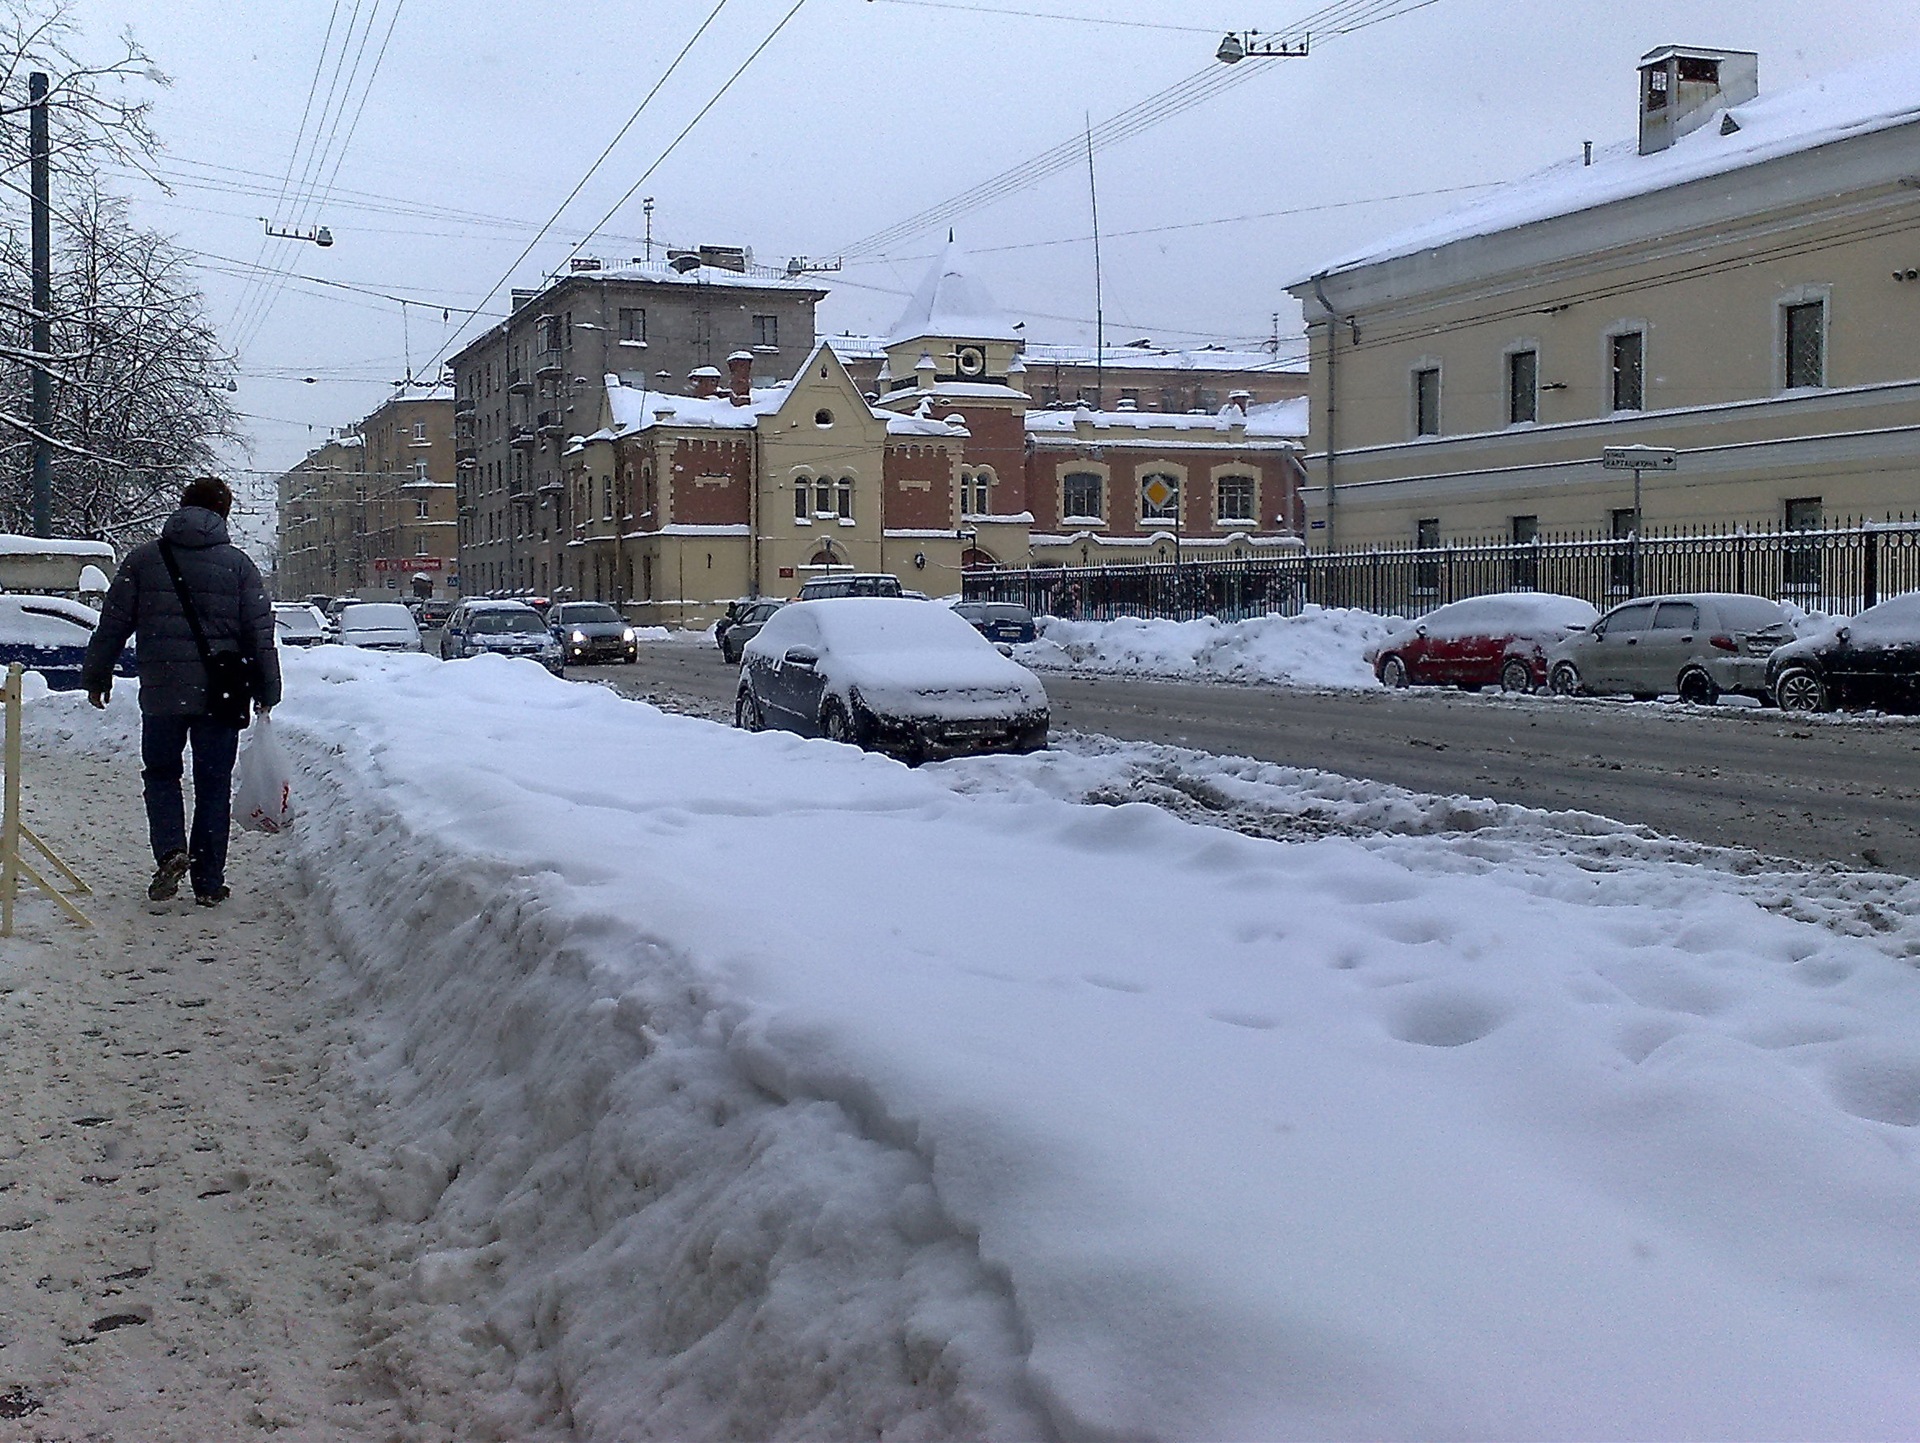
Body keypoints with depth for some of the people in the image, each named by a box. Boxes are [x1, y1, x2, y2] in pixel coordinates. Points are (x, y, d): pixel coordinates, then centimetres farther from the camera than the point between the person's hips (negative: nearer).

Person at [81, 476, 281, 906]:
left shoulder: (143, 559, 3)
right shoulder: (238, 563, 2)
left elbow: (113, 624, 6)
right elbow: (260, 633, 1)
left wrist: (96, 676, 17)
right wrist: (267, 691, 9)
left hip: (161, 693, 0)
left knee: (160, 774, 17)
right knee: (213, 785, 7)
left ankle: (170, 850, -7)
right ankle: (209, 882, 8)